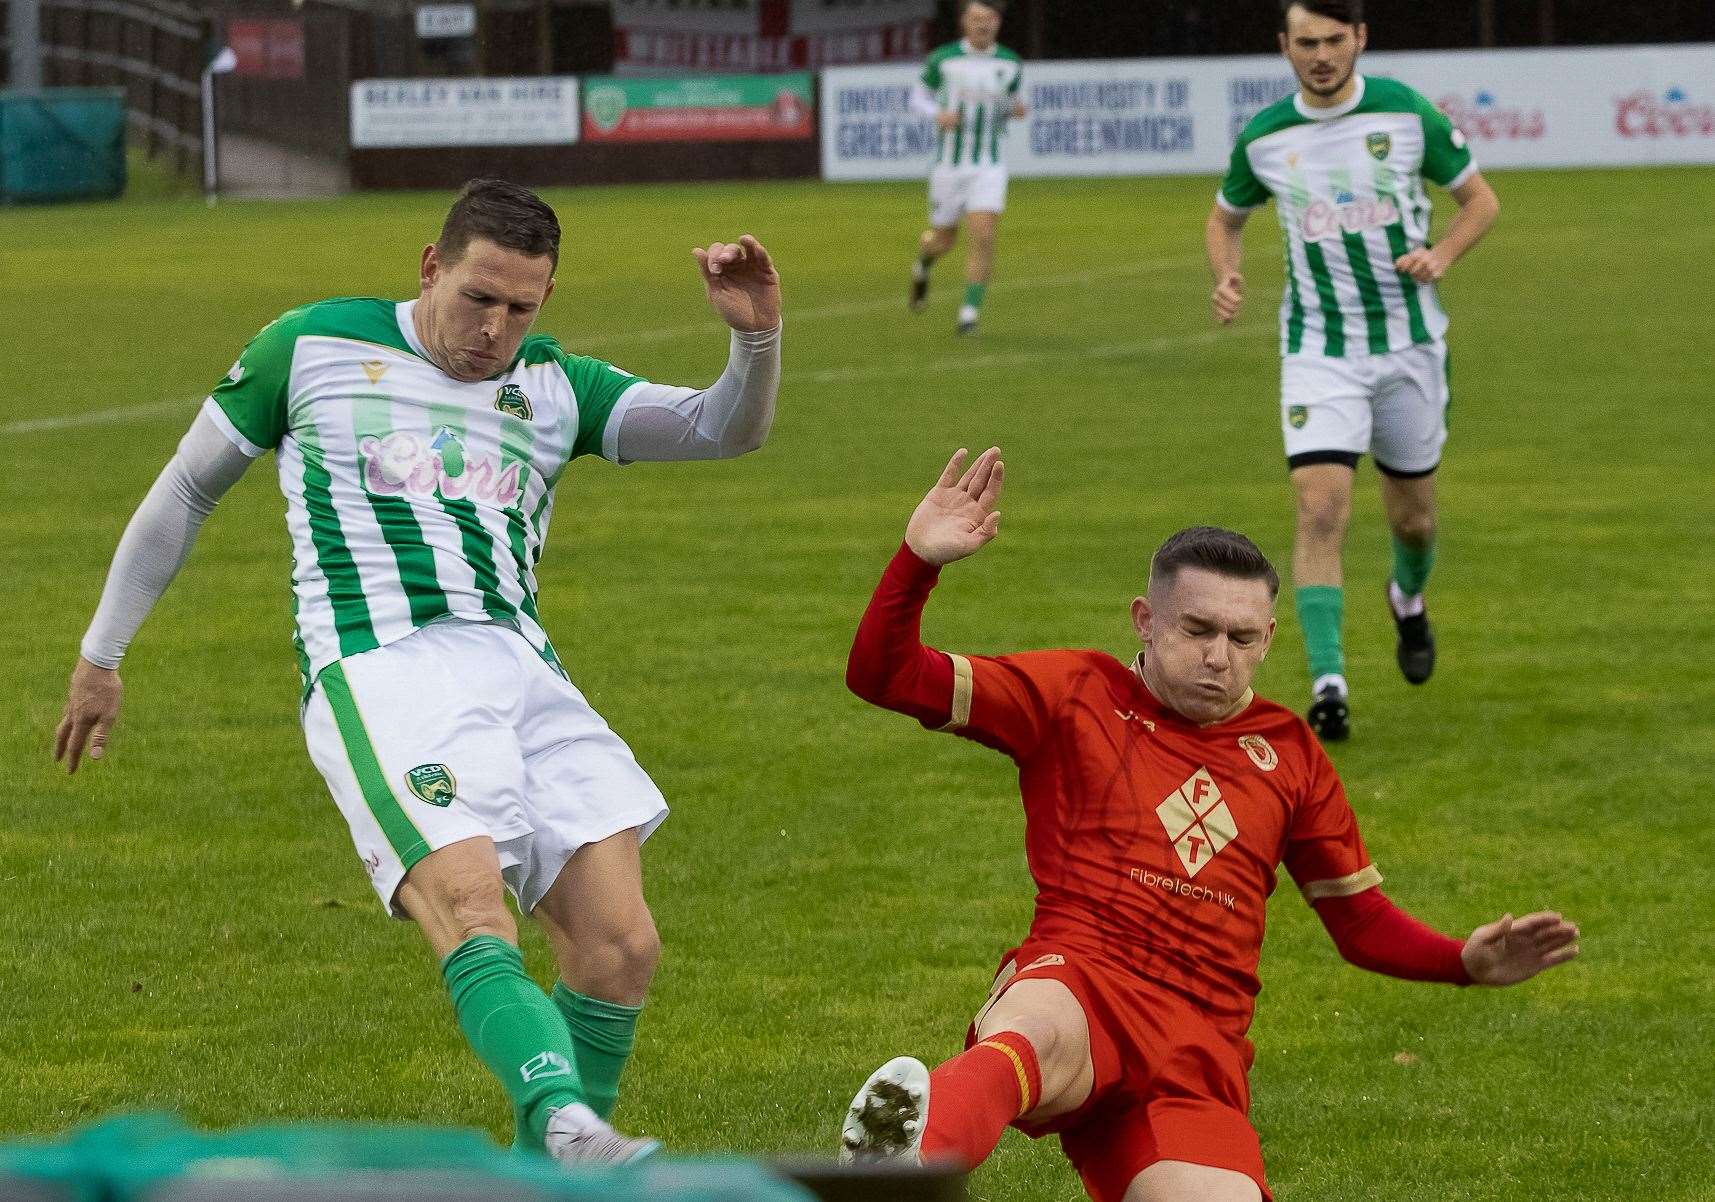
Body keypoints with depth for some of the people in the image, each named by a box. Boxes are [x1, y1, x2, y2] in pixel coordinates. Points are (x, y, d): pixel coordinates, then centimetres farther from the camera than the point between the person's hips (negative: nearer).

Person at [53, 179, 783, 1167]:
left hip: (523, 669, 5)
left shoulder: (555, 387, 18)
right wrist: (101, 655, 24)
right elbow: (188, 490, 21)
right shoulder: (313, 348, 10)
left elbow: (725, 430, 9)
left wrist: (757, 338, -12)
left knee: (620, 949, -10)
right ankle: (570, 1127, -51)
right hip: (378, 669, -5)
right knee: (473, 917, -29)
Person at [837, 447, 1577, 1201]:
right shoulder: (1077, 694, 13)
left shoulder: (1288, 754, 21)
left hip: (1201, 1050, 4)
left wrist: (1467, 963, 9)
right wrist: (920, 562, -9)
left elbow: (1361, 921, 27)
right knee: (1034, 1040, -43)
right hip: (1077, 983, -4)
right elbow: (885, 678, 8)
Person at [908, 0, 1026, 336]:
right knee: (944, 239, 14)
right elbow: (918, 97, 5)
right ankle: (923, 266, 51)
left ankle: (969, 316, -8)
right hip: (949, 165, 0)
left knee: (984, 238, -17)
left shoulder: (1010, 64, -1)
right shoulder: (943, 59, -7)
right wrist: (938, 114, -17)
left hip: (989, 168, 0)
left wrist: (1016, 109, -8)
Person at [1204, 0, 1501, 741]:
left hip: (1409, 343, 1)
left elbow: (1480, 199, 3)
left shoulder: (1406, 115, -7)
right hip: (1318, 352, 0)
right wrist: (1226, 276, -6)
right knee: (1321, 510, -17)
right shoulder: (1264, 139, -3)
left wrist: (1441, 255, -16)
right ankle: (1327, 685, -19)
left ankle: (1409, 599, 49)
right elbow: (1226, 217, 15)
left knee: (1412, 517, 14)